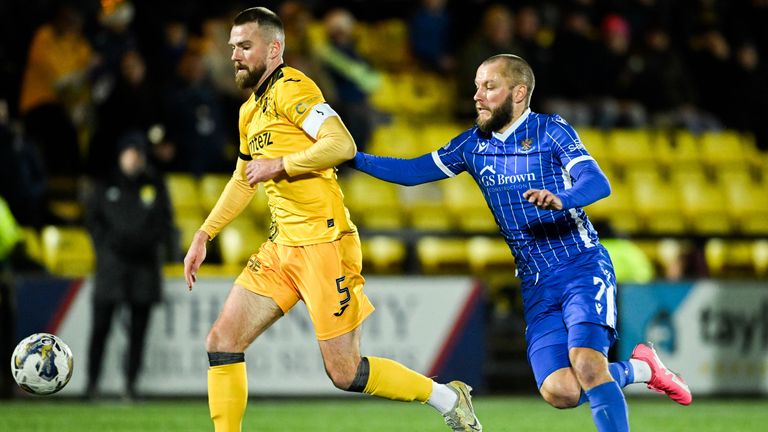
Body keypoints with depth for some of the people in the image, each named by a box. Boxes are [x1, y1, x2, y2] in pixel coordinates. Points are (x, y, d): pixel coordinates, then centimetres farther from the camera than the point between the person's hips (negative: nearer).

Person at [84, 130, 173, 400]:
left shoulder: (155, 185, 11)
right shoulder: (106, 186, 10)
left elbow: (165, 223, 9)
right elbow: (92, 218, 9)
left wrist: (143, 243, -5)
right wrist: (108, 242, -5)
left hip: (143, 264, 1)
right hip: (111, 264, -1)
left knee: (138, 328, -1)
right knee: (101, 325, -7)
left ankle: (130, 384, 2)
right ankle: (92, 382, -3)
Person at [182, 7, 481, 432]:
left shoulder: (290, 88, -11)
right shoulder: (251, 110, 17)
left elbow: (342, 144, -25)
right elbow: (243, 179, 32)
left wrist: (279, 165, -19)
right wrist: (203, 236, 28)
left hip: (323, 244, -9)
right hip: (281, 246, 9)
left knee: (344, 373, -7)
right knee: (221, 341, 0)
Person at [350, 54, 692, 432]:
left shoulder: (550, 131, -6)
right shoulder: (474, 144, 10)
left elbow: (597, 182, -20)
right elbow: (413, 171, 11)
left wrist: (560, 199, -41)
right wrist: (356, 159, -2)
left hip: (583, 268, -5)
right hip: (536, 286, 5)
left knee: (586, 365, -27)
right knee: (559, 391, -11)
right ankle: (639, 368, 14)